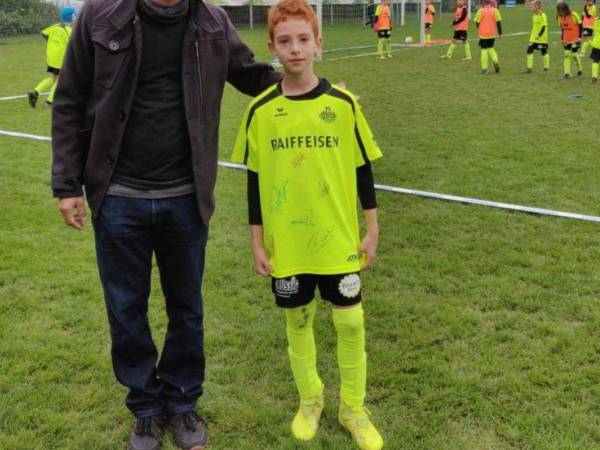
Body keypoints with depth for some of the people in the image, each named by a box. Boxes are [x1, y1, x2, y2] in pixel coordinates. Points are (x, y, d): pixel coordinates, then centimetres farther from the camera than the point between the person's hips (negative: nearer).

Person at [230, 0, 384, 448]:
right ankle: (310, 400, 35)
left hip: (338, 239, 0)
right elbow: (254, 181, 2)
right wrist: (258, 243, 2)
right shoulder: (260, 111, -4)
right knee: (299, 321, 13)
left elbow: (363, 169, 2)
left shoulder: (343, 104, -5)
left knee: (350, 322, 5)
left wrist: (372, 230, 3)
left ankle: (354, 407, 26)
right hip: (286, 244, 0)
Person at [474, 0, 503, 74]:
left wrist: (479, 30, 20)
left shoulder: (480, 10, -7)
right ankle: (495, 61, -1)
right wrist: (500, 33, 3)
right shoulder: (495, 10, -2)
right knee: (490, 48, 22)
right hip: (492, 34, 2)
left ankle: (484, 68, 2)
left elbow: (477, 22, -1)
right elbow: (498, 22, -3)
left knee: (484, 50, 4)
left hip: (483, 34, -2)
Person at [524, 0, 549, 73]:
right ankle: (529, 68, 6)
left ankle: (546, 68, 14)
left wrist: (539, 35, -25)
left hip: (541, 39, -8)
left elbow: (544, 26, -20)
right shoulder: (534, 15, 10)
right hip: (533, 38, 8)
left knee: (544, 52, 2)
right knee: (529, 50, 1)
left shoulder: (542, 15, -15)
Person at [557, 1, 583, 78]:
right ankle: (567, 73, 0)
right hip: (566, 40, 4)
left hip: (575, 39, -4)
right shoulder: (560, 17, -1)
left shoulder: (574, 15, -16)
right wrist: (562, 39, 8)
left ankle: (580, 69, 24)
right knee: (567, 55, -1)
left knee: (574, 54, -2)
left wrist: (580, 37, -10)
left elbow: (580, 26, -7)